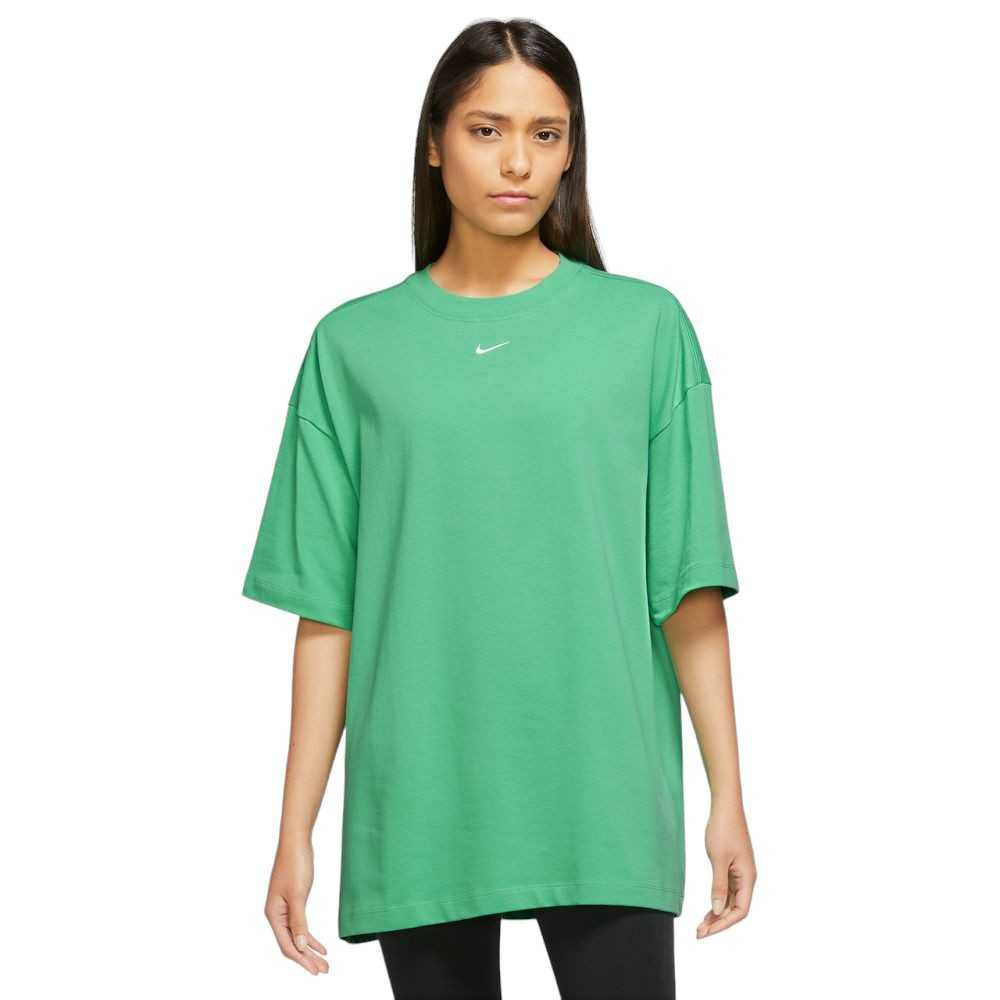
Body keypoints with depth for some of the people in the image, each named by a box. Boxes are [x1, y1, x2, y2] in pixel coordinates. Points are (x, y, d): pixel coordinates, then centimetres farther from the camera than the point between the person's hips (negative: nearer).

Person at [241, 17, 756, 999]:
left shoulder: (646, 327, 3)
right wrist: (296, 830, 1)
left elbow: (690, 589, 2)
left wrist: (727, 796, -1)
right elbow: (326, 608, 4)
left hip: (602, 800, -1)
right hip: (420, 804, 1)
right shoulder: (355, 345, 5)